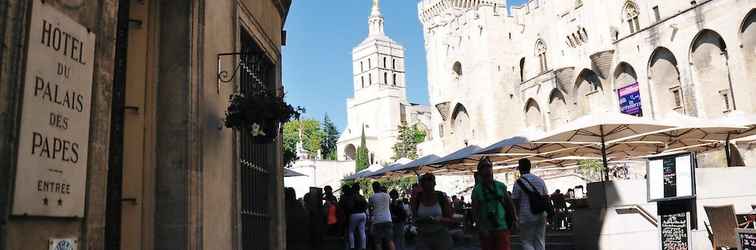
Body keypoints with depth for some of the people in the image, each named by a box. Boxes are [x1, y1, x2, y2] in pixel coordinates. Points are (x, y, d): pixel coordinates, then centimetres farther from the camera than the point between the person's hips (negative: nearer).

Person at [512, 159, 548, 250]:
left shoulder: (519, 182, -9)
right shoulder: (540, 180, 8)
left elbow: (515, 201, -8)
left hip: (527, 217, -5)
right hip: (541, 216, 5)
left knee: (527, 243, 4)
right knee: (540, 242, 12)